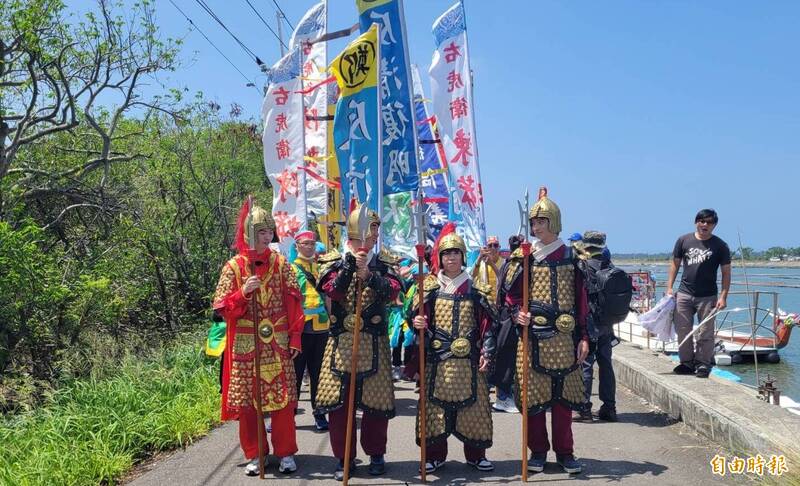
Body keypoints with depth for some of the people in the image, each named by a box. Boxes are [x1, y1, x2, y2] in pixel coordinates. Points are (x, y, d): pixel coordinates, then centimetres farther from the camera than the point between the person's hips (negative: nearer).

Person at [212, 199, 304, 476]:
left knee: (282, 397, 2)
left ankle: (286, 453, 15)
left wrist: (295, 337, -3)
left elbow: (294, 303, 2)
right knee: (247, 399, 5)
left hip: (277, 344, 0)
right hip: (245, 346, 0)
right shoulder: (233, 267, 0)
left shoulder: (280, 263, 2)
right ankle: (255, 454, 19)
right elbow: (222, 309, -1)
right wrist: (243, 292, -18)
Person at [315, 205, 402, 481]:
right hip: (341, 343, 0)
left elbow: (392, 291, -11)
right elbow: (332, 290, -12)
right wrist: (350, 263, -23)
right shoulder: (334, 259, 5)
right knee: (338, 401, 2)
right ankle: (344, 458, 17)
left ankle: (376, 454, 23)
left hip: (374, 344, 0)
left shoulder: (384, 262, 6)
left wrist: (368, 274, -25)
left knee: (376, 400, 4)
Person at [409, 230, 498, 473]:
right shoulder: (430, 286, 5)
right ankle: (434, 454, 16)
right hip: (437, 358, 0)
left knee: (473, 404, 4)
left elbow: (487, 323, 5)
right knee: (435, 404, 2)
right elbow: (416, 316, 5)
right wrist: (417, 323, -17)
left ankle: (476, 454, 20)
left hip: (468, 360, 0)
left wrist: (486, 352, -2)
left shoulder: (476, 289, 6)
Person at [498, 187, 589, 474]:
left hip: (564, 339, 1)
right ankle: (538, 451, 18)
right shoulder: (522, 257, 3)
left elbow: (581, 300, 7)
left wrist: (583, 337, 3)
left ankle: (564, 452, 20)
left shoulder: (571, 257, 6)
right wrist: (517, 314, -14)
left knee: (563, 396, 7)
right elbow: (510, 295, 6)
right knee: (533, 396, 3)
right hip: (531, 338, -1)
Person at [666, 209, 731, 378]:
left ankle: (703, 364, 13)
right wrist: (669, 287, 3)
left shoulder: (720, 246, 0)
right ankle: (687, 362, 18)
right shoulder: (684, 241, 5)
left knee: (705, 334, 1)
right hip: (684, 294, 2)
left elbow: (726, 272, 1)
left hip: (708, 297, -2)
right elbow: (675, 264, 11)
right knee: (682, 331, 5)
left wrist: (723, 296, -7)